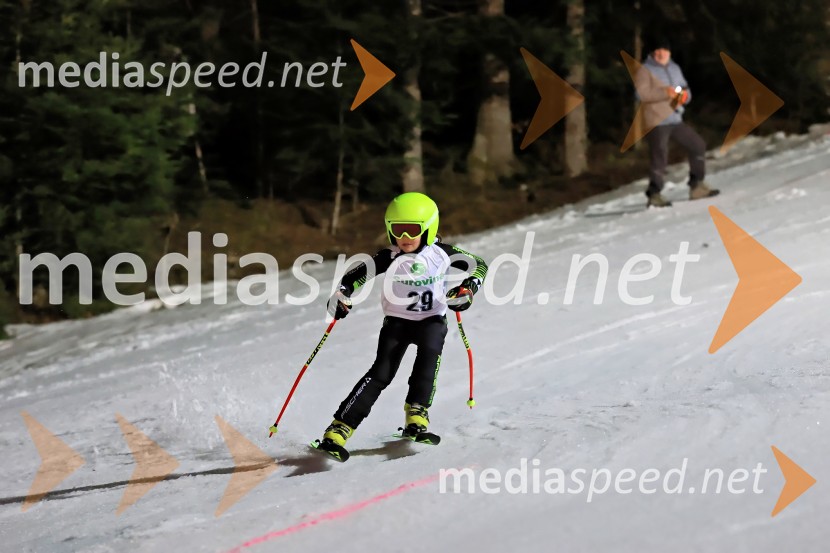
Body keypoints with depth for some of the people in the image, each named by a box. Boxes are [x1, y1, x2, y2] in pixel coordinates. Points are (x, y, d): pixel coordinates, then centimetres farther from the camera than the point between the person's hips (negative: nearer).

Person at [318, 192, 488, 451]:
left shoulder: (440, 253, -8)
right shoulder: (390, 257, -11)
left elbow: (479, 265, 1)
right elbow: (356, 275, -10)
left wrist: (468, 288, -16)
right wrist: (342, 295, -29)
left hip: (432, 320, 1)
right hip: (397, 320, -1)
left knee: (429, 352, -32)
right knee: (382, 372, -15)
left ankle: (417, 412, -23)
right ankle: (340, 427, -17)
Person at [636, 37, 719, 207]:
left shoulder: (674, 68, 17)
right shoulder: (645, 70, -5)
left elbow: (685, 89, 23)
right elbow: (641, 93, -19)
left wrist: (684, 95, -2)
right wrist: (665, 92, -26)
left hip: (676, 120, 7)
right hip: (657, 123, -7)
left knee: (698, 145, 9)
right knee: (660, 158, -13)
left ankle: (696, 187, 18)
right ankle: (654, 195, -3)